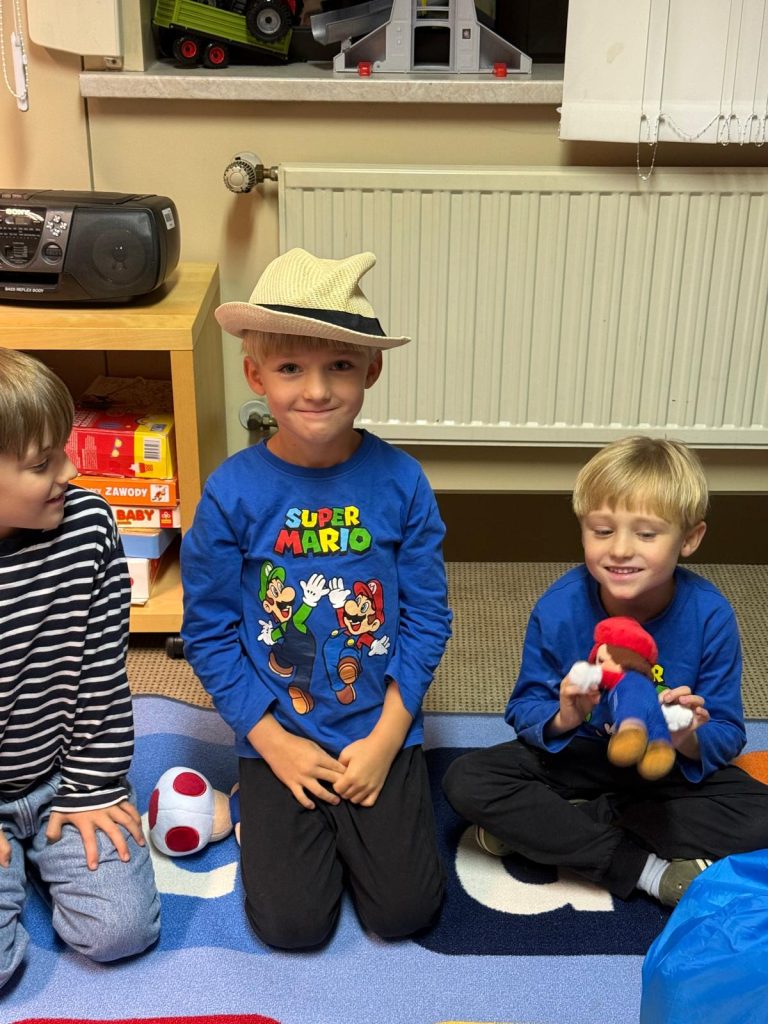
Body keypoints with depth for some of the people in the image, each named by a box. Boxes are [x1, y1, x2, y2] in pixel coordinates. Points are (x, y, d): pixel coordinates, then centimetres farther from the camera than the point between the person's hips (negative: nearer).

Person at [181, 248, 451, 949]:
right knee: (292, 923, -5)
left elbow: (427, 619, -4)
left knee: (404, 910, -5)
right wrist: (274, 743, -9)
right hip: (279, 735, 0)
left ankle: (353, 821, 24)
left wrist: (385, 738, -9)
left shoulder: (400, 483, -9)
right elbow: (209, 631, -5)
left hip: (381, 732, 1)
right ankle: (270, 815, 23)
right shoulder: (233, 492, -12)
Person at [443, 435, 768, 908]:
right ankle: (646, 867, -23)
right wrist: (562, 719, -32)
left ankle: (544, 827, -20)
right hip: (573, 757, 0)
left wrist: (691, 742, -36)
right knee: (466, 781, -24)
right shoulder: (558, 608, -19)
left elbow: (727, 733, -13)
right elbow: (525, 707, -8)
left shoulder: (709, 616, -20)